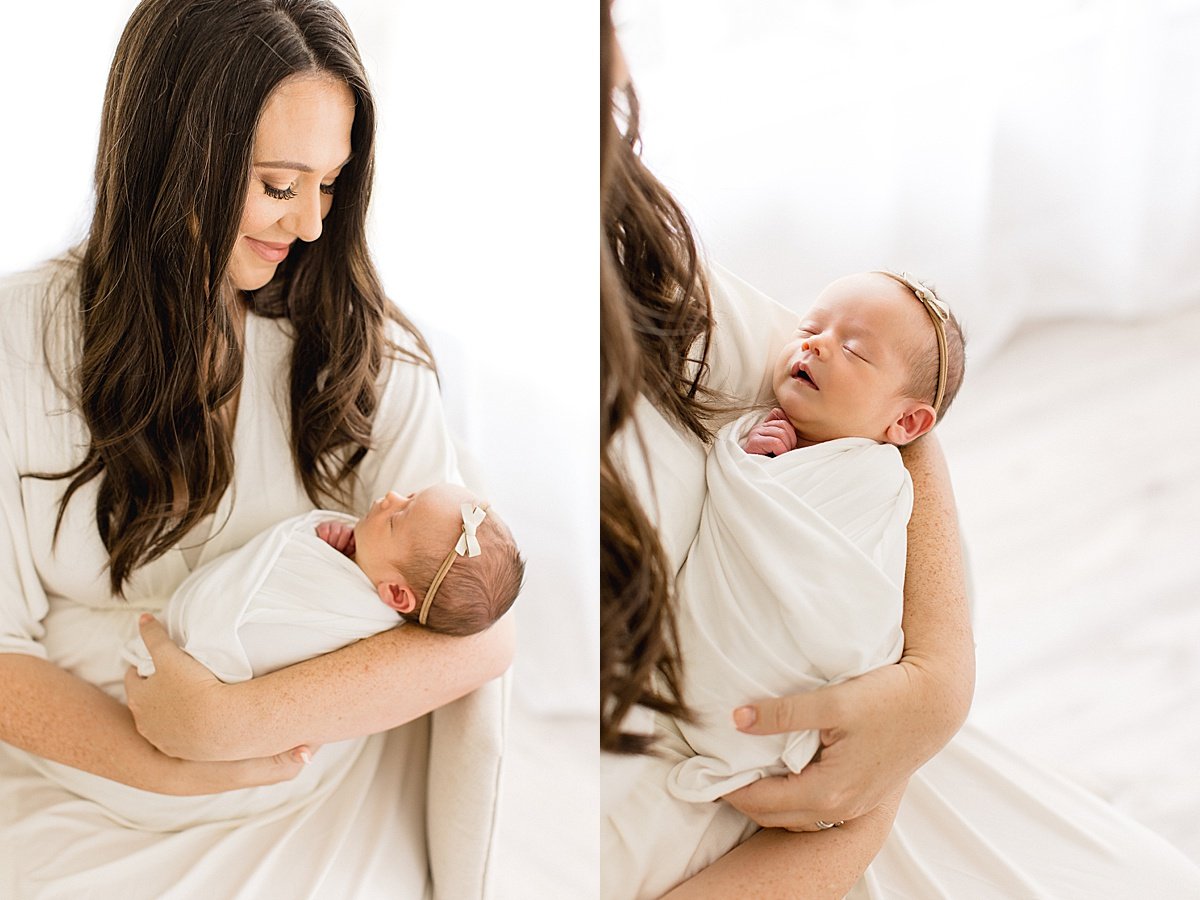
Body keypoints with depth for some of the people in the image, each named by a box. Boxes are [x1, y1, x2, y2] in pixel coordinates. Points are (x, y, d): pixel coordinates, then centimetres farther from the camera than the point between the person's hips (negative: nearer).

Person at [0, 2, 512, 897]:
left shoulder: (374, 355, 1)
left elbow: (480, 630, -8)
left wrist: (232, 720, -20)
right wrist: (164, 766, -18)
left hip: (321, 824, 0)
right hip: (80, 814, 1)